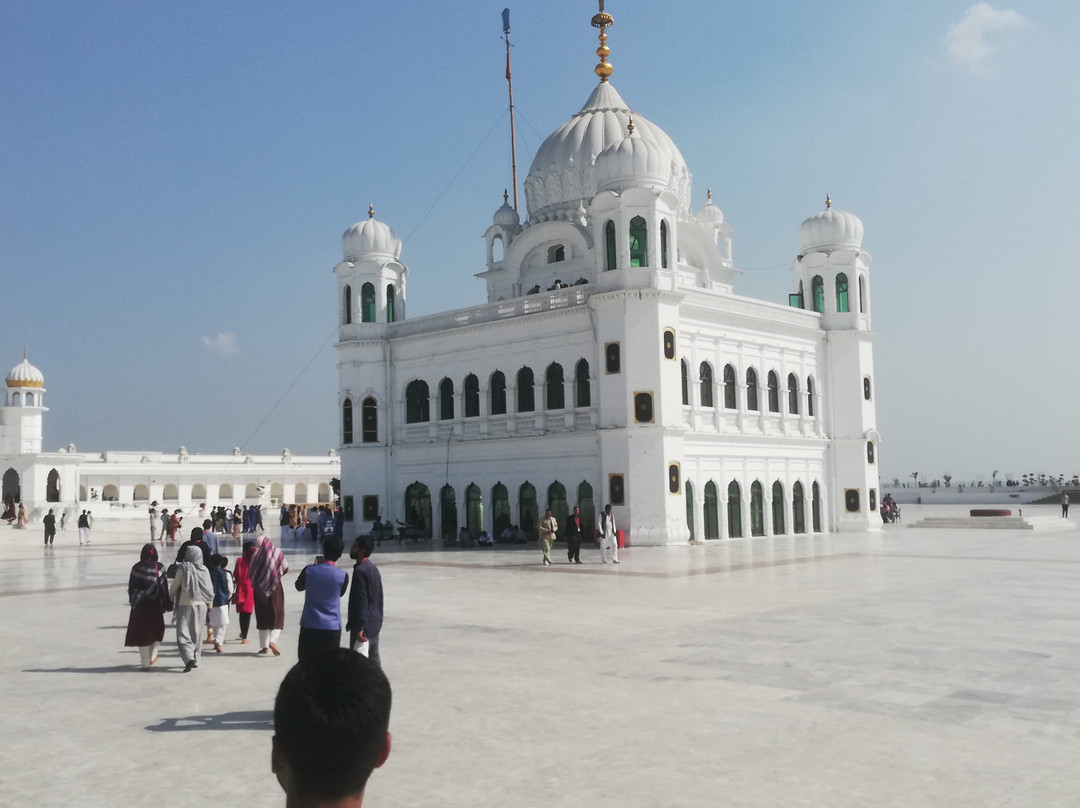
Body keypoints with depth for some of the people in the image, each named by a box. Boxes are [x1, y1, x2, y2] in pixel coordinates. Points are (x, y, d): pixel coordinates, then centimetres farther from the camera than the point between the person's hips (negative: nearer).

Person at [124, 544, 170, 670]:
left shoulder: (136, 568, -2)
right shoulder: (159, 568, -8)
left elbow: (131, 587, 6)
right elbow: (164, 588, -8)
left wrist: (133, 601, 19)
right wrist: (167, 605, -1)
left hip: (139, 605, 1)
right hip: (154, 604, -1)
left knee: (141, 632, 6)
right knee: (157, 630, 20)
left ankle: (145, 663, 5)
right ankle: (152, 657, 24)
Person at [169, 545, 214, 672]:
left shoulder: (183, 569, -9)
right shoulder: (204, 570, 0)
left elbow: (174, 587, -2)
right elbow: (210, 589, 5)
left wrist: (171, 599, 17)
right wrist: (209, 604, 18)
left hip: (185, 605, -4)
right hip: (201, 605, 4)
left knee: (183, 633, -1)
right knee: (197, 634, 16)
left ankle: (189, 658, -19)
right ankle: (196, 660, 20)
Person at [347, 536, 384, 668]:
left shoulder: (360, 571, -18)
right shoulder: (372, 567, 11)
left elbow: (361, 601, -22)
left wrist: (359, 627, -21)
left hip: (364, 624, -10)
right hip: (375, 622, 10)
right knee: (374, 657, 15)